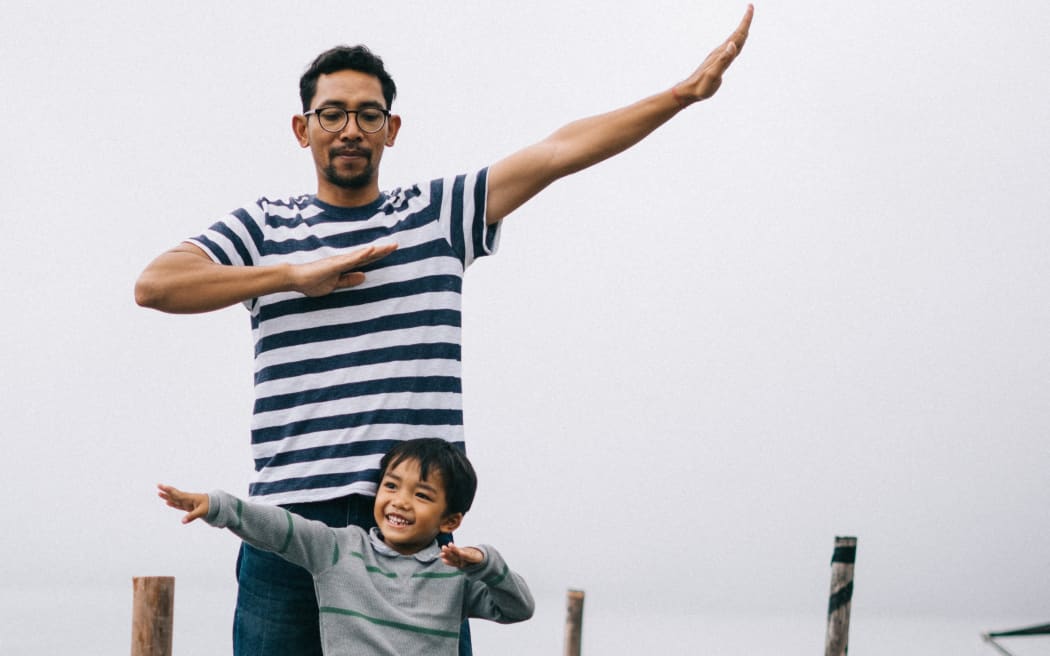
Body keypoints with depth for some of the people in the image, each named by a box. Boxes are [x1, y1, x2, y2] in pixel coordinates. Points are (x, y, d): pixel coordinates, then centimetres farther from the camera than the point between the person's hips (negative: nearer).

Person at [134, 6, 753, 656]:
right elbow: (156, 284, -1)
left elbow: (560, 150, 8)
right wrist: (293, 274, -8)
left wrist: (685, 93, 3)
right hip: (291, 514, 0)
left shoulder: (440, 214, 14)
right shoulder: (266, 227, 12)